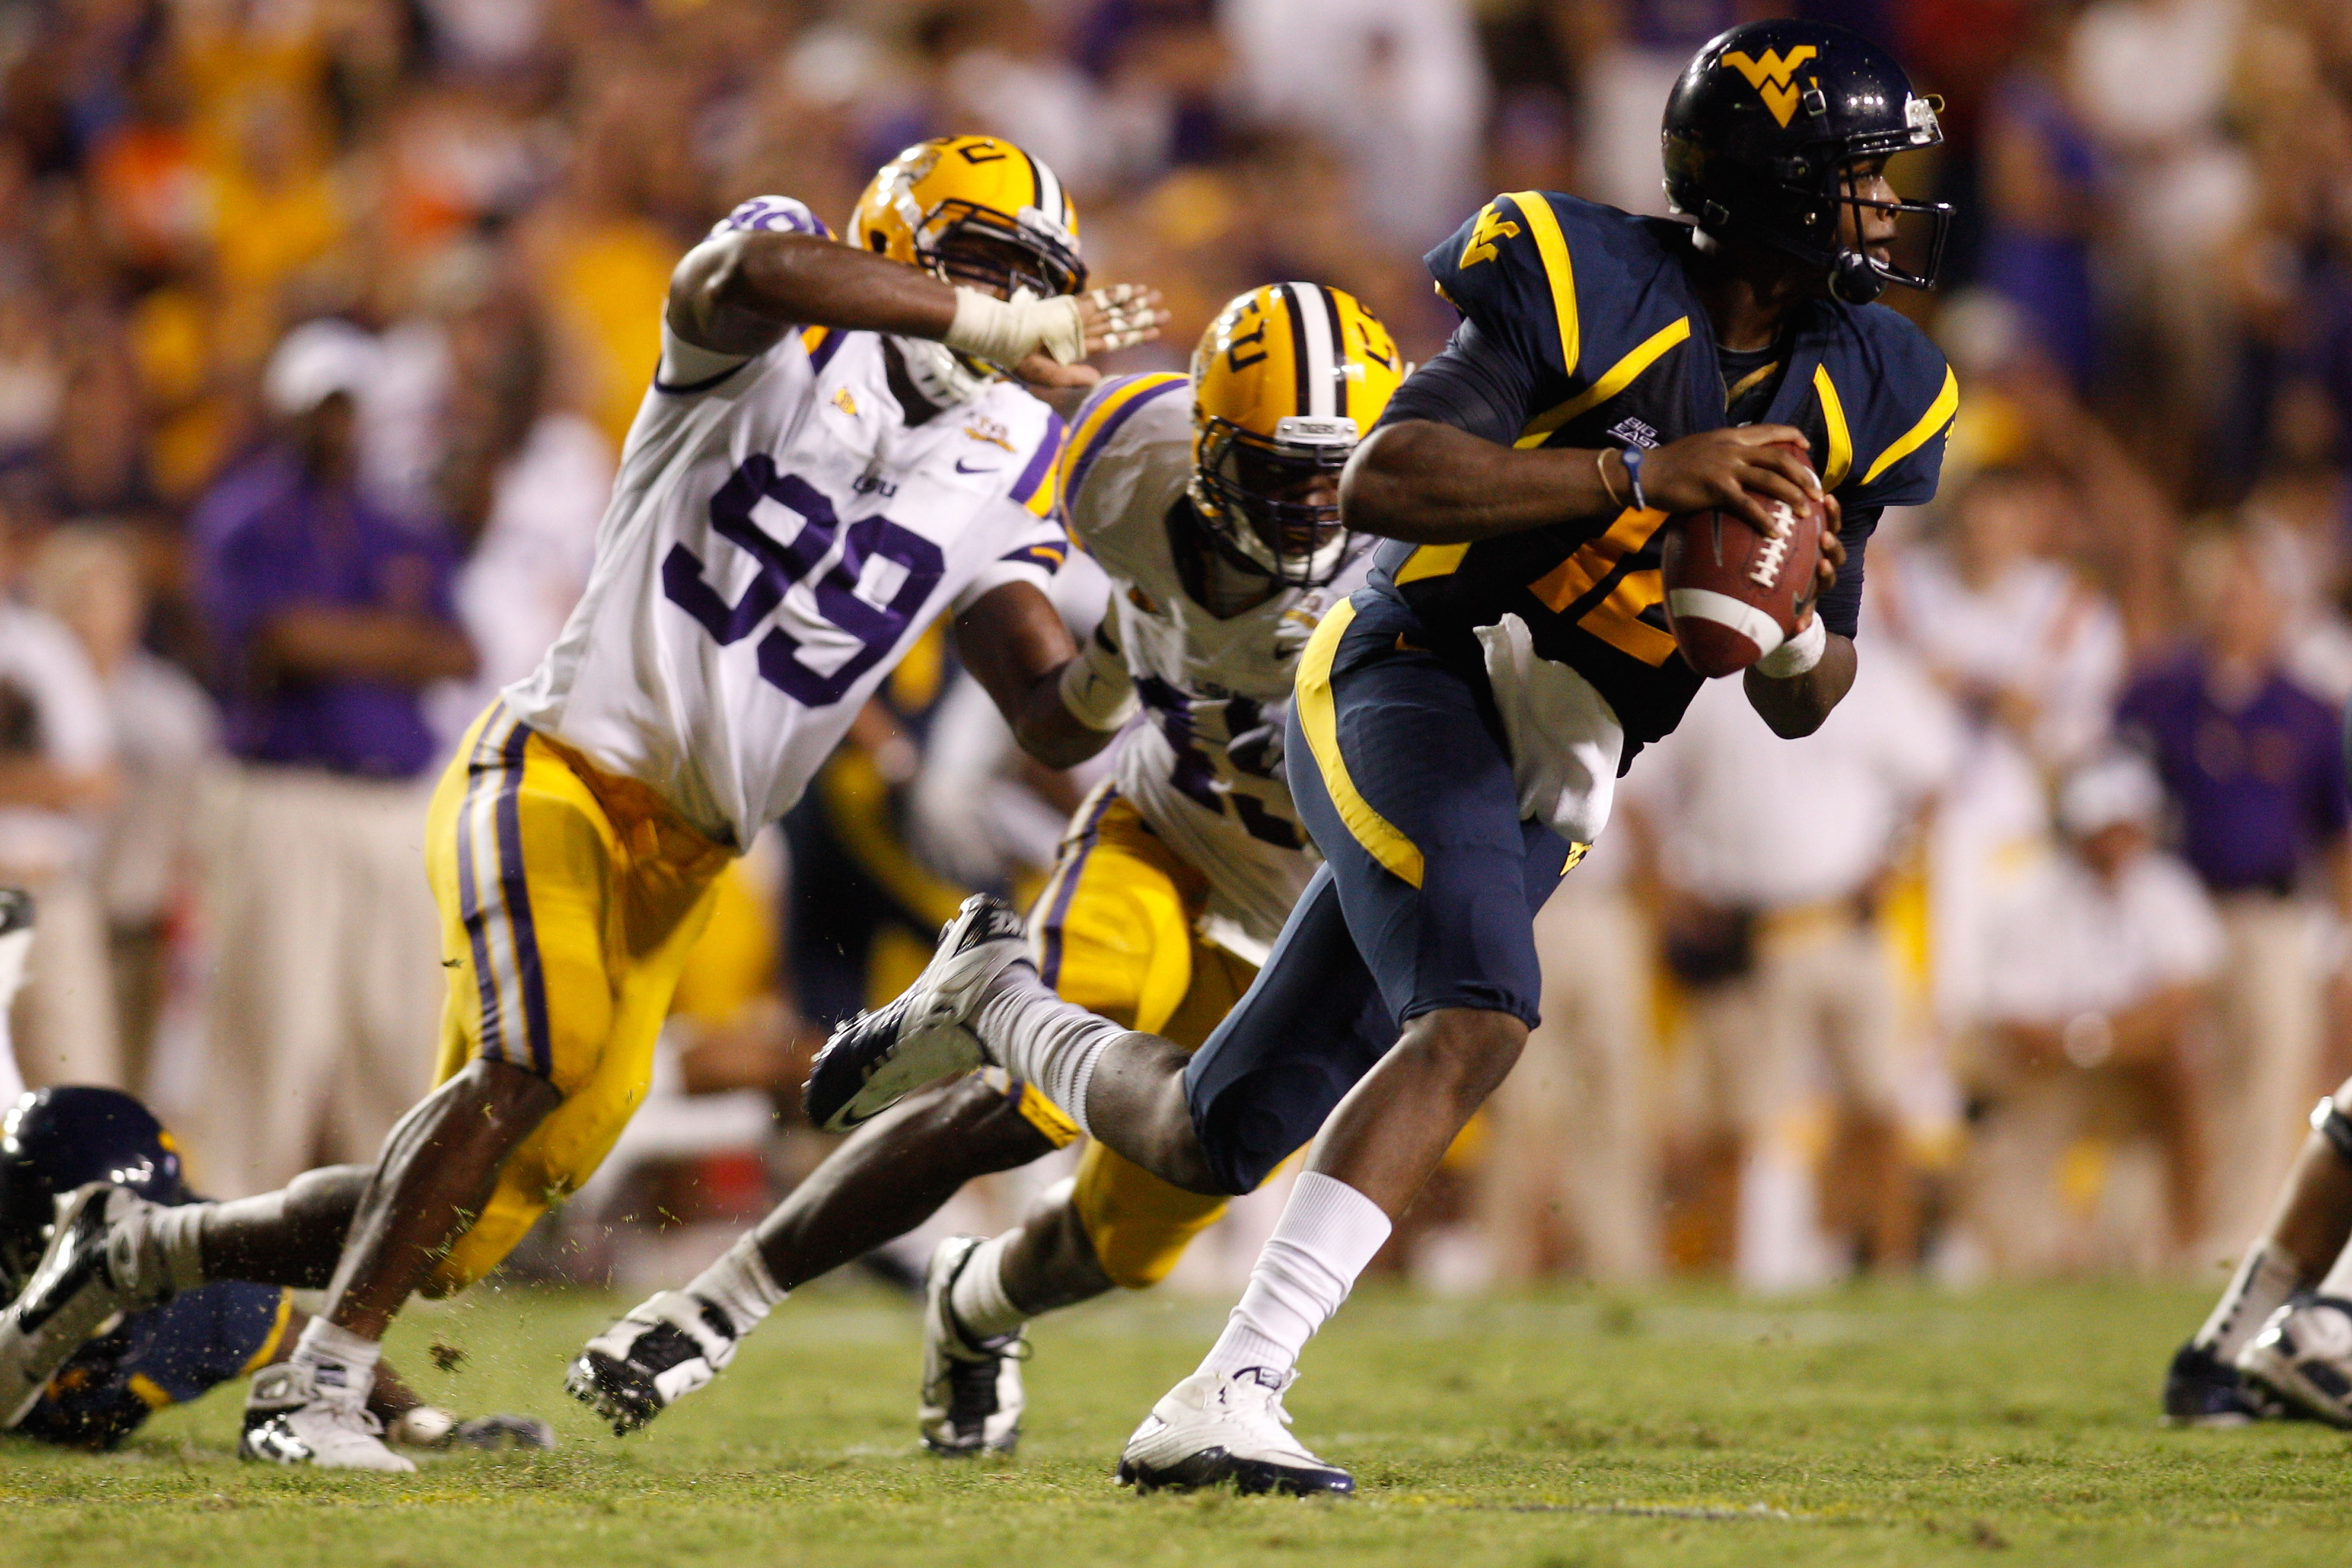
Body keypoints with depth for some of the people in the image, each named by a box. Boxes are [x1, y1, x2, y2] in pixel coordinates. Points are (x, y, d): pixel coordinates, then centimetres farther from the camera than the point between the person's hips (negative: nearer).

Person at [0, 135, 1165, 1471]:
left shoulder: (992, 481, 11)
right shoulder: (779, 341, -3)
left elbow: (1061, 722, 4)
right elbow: (752, 269, -30)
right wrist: (981, 323, -35)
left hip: (682, 857, 6)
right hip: (561, 770, -6)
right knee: (537, 1054, -32)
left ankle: (135, 1248, 23)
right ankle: (319, 1390, -21)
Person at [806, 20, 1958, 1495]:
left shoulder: (1859, 390, 6)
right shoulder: (1596, 290, -13)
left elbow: (1806, 705, 12)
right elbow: (1381, 481, -23)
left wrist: (1798, 638, -13)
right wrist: (1643, 472, -29)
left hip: (1546, 787, 7)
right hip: (1416, 688, -7)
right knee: (1477, 1016, -32)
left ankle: (990, 999, 34)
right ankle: (1222, 1406, -30)